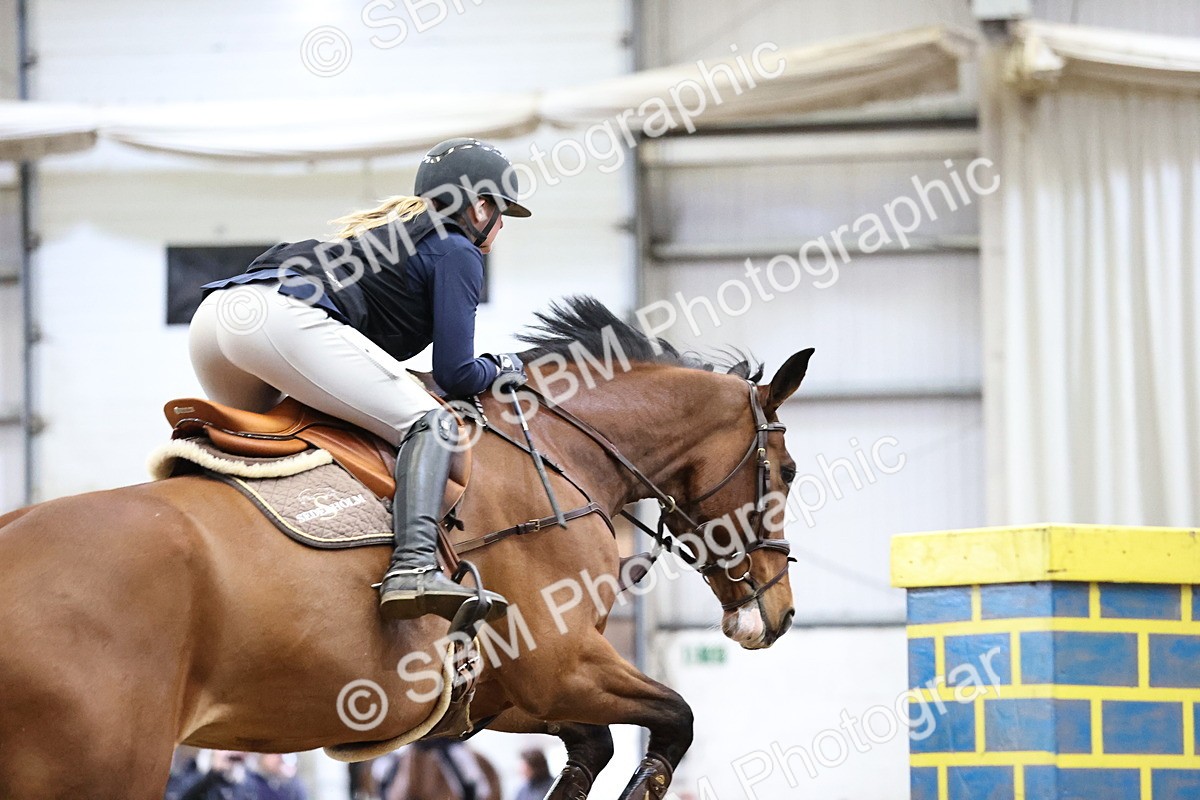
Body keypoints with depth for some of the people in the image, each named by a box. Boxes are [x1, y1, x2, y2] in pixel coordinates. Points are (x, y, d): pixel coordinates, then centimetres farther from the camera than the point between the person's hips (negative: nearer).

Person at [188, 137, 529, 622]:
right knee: (430, 424, -7)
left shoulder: (385, 230, 37)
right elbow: (455, 374, 6)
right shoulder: (456, 251, 13)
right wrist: (499, 369, 24)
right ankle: (414, 568, -29)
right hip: (284, 318, -9)